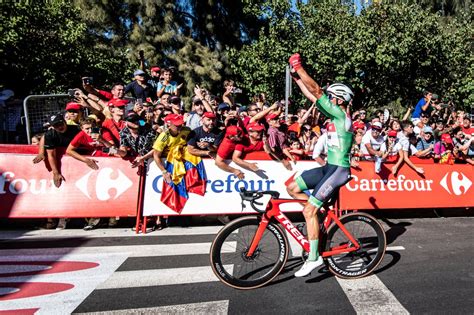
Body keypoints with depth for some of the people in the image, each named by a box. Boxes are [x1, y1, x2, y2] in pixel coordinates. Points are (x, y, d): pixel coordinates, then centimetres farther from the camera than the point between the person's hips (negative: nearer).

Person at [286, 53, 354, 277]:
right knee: (292, 188, 7)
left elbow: (316, 91, -17)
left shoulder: (341, 115, -12)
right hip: (329, 167, 9)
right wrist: (296, 75, 11)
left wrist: (298, 67, -13)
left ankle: (314, 257, -2)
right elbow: (311, 95, 13)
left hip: (339, 170, -9)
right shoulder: (334, 114, 12)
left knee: (309, 211, -12)